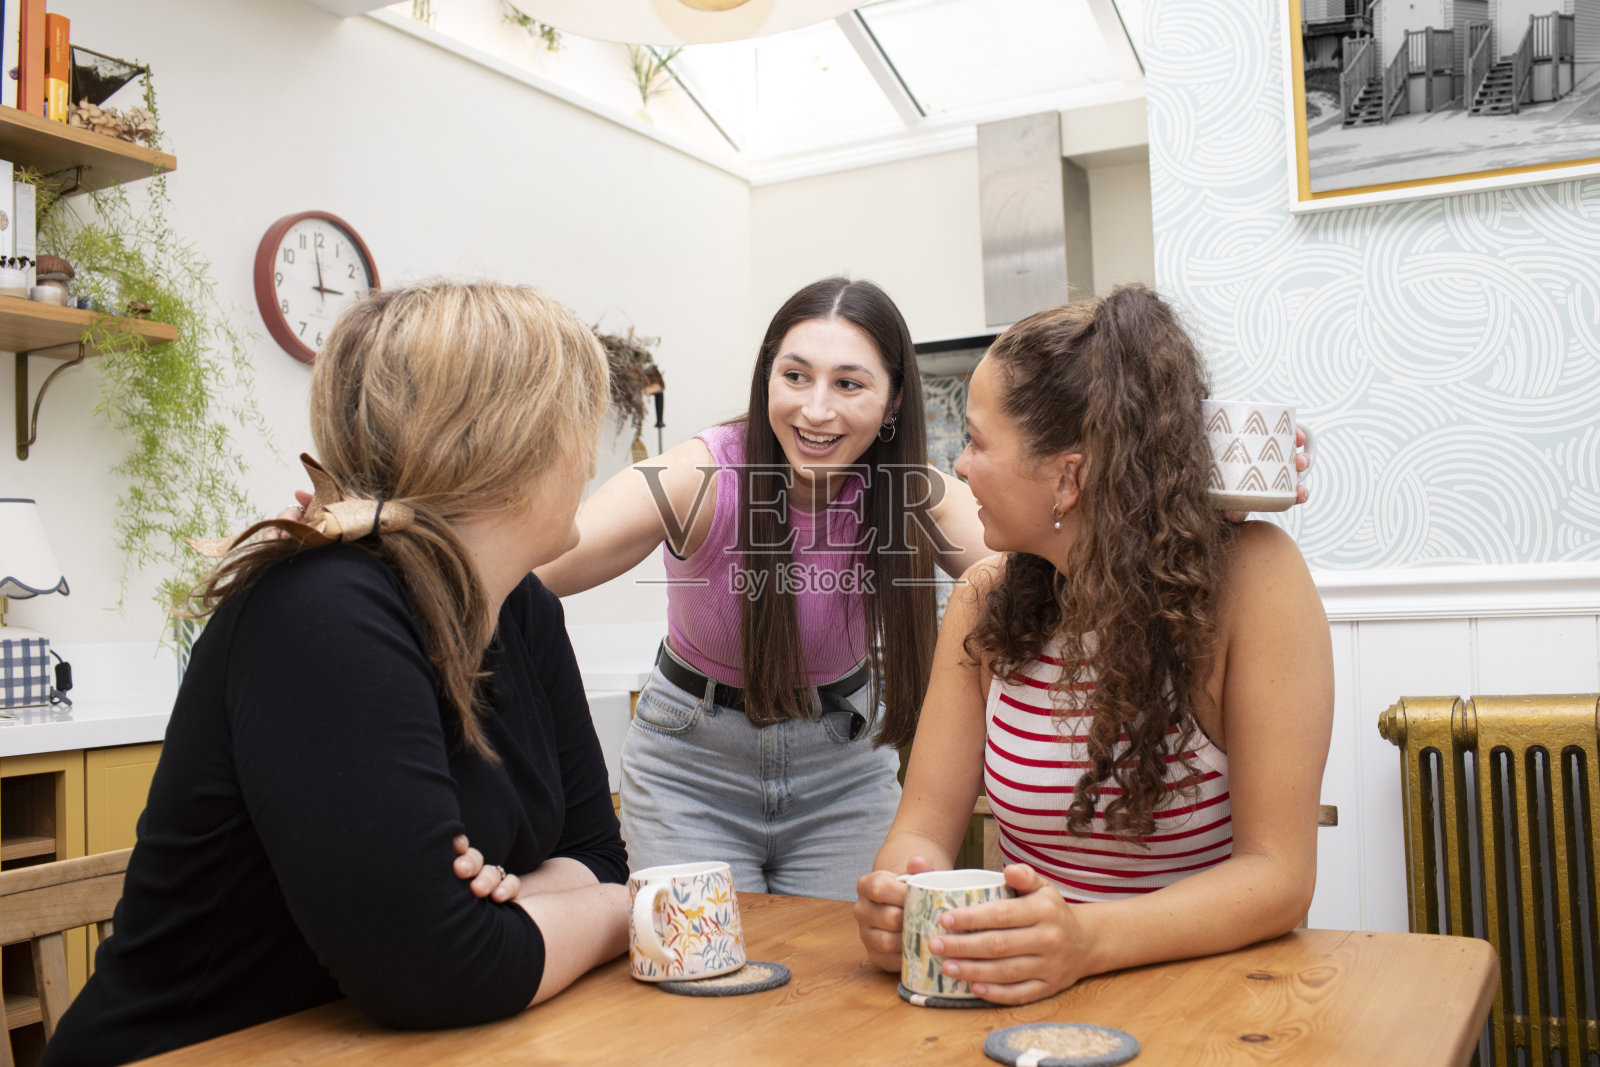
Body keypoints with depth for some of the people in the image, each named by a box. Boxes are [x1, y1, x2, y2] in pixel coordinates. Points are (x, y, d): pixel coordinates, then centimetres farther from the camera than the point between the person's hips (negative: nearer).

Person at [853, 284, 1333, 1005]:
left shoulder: (1251, 577, -15)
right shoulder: (987, 598, -2)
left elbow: (1277, 872, -17)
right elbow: (926, 822, -2)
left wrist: (1089, 939, -33)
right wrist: (898, 896, -25)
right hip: (1032, 994, 4)